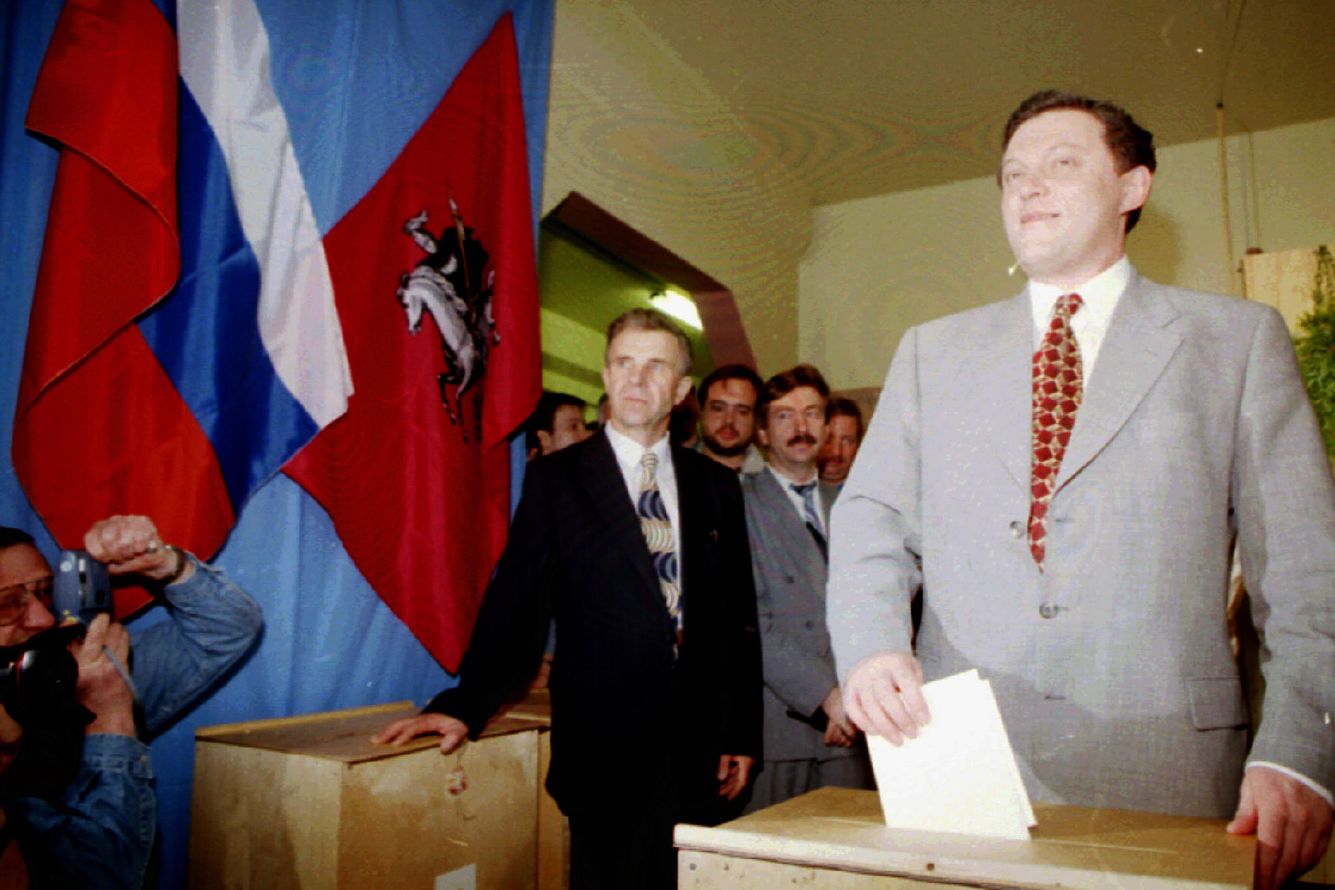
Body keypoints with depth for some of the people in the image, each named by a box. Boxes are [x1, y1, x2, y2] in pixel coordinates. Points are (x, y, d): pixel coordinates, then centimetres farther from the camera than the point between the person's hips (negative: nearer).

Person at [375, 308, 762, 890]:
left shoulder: (716, 485, 8)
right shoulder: (556, 478, 0)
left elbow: (739, 621, 10)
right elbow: (515, 603, -5)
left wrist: (742, 735, 9)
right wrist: (465, 705, -16)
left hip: (699, 751, 3)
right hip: (605, 750, -3)